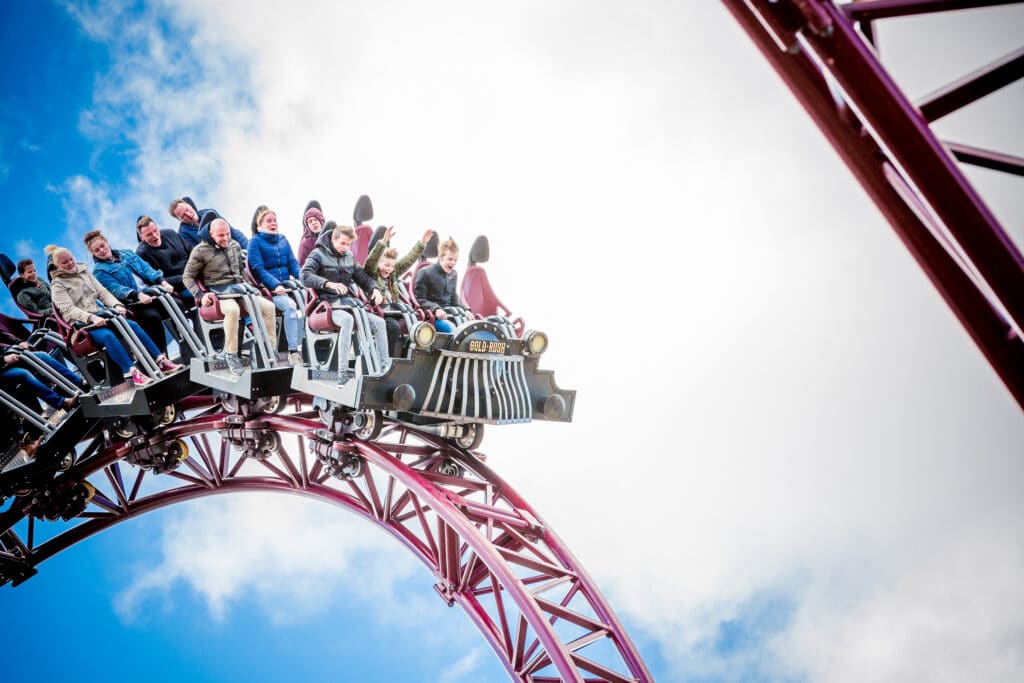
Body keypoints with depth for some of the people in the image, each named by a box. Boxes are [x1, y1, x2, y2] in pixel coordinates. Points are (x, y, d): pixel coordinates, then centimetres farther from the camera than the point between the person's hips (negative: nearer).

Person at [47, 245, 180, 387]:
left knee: (133, 325, -16)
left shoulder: (84, 272, 19)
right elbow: (69, 310, -13)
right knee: (107, 335, -35)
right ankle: (131, 373, -45)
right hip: (81, 323, -6)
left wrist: (116, 305, -6)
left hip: (98, 316, 6)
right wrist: (91, 318, -29)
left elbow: (102, 292, 14)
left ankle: (160, 361, -19)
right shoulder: (58, 285, 1)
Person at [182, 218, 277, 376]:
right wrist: (200, 296, -12)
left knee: (269, 307, -16)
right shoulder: (201, 251, -2)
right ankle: (231, 355, -29)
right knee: (233, 310, -39)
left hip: (239, 287, 6)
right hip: (218, 291, -6)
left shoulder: (235, 246, 15)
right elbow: (187, 277, 1)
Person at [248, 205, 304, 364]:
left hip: (286, 286, 5)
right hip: (268, 289, -5)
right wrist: (275, 285, -22)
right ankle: (293, 351, -33)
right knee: (290, 305, -33)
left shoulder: (283, 239, 20)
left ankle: (301, 347, -23)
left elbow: (293, 263, 16)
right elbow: (259, 269, -7)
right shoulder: (255, 242, 3)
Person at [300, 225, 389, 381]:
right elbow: (305, 275, -17)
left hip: (347, 300, 7)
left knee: (379, 322, -10)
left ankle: (385, 366, -5)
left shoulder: (349, 256, 19)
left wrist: (375, 289, 3)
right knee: (347, 319, -37)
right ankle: (343, 372, -42)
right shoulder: (318, 254, -1)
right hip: (328, 302, -7)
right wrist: (329, 283, -32)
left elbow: (362, 277, 26)